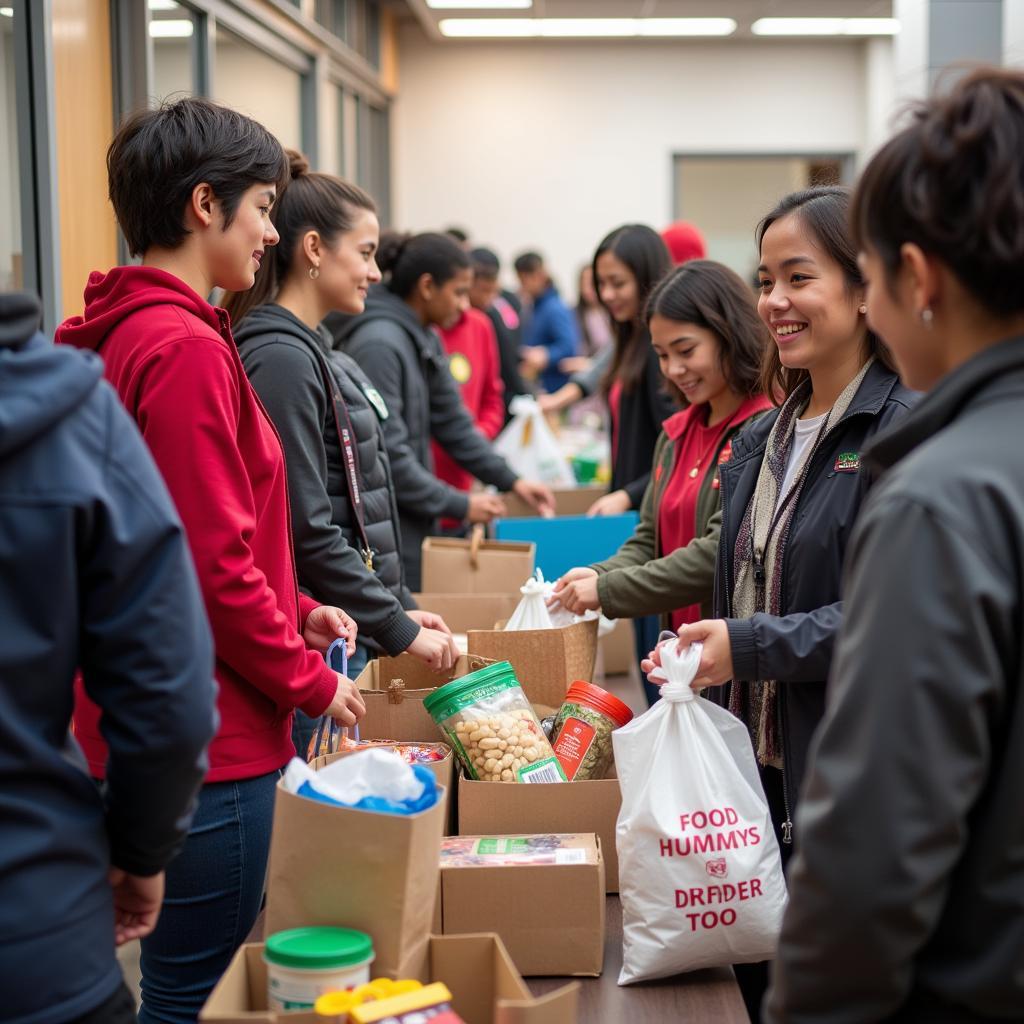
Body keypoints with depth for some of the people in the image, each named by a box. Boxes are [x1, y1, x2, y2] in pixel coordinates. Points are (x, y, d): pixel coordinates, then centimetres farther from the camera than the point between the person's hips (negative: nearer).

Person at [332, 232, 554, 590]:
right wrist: (459, 506, -14)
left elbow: (453, 422, 16)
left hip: (415, 526, 9)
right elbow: (388, 456, -21)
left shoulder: (427, 340, 10)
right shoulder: (378, 343, -19)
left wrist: (510, 480, 10)